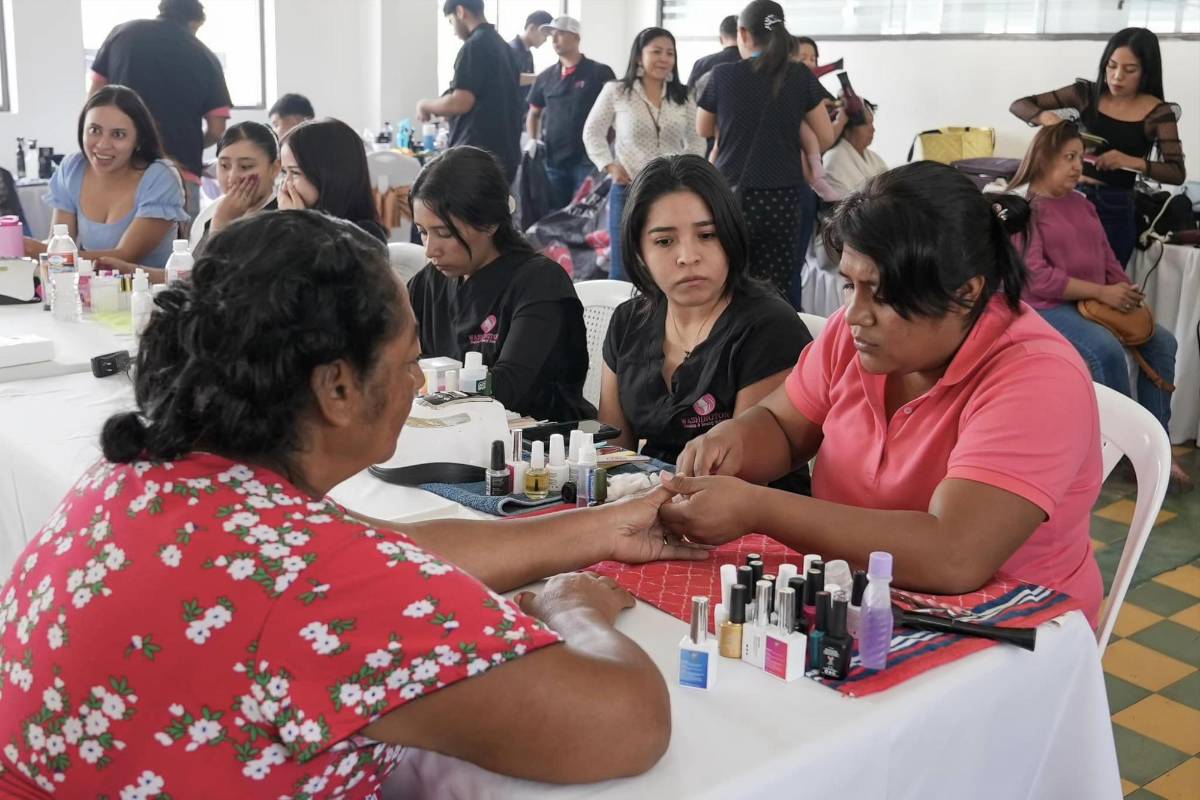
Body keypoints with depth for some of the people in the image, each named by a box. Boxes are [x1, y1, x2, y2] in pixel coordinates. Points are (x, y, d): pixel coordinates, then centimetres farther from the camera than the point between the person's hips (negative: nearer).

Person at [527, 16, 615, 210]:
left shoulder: (600, 73, -2)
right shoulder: (546, 77, 10)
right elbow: (534, 113, 21)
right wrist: (533, 141, 6)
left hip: (588, 159, -4)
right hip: (553, 160, 4)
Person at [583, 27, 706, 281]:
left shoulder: (684, 98, 7)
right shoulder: (616, 91, -1)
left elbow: (696, 141, 16)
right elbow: (592, 133, 5)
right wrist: (610, 166, -7)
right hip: (628, 191, -2)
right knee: (623, 269, 6)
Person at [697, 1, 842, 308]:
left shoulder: (723, 75, 0)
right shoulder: (800, 77, 3)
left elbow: (703, 130, 16)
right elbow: (825, 139, 8)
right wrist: (842, 119, 30)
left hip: (733, 195, -1)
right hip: (783, 198, 1)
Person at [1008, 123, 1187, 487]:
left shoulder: (1081, 204, 16)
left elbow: (1106, 257, 18)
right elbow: (1035, 277, -19)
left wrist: (1129, 295, -2)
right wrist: (1102, 292, -21)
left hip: (1093, 304, 8)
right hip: (1044, 307, -8)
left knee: (1162, 342, -7)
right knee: (1106, 350, -31)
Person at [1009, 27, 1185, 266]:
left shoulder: (1157, 113, -5)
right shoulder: (1086, 93, 0)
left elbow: (1177, 173, -9)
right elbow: (1019, 105, 0)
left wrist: (1130, 161, -24)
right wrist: (1045, 116, -21)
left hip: (1116, 210, -2)